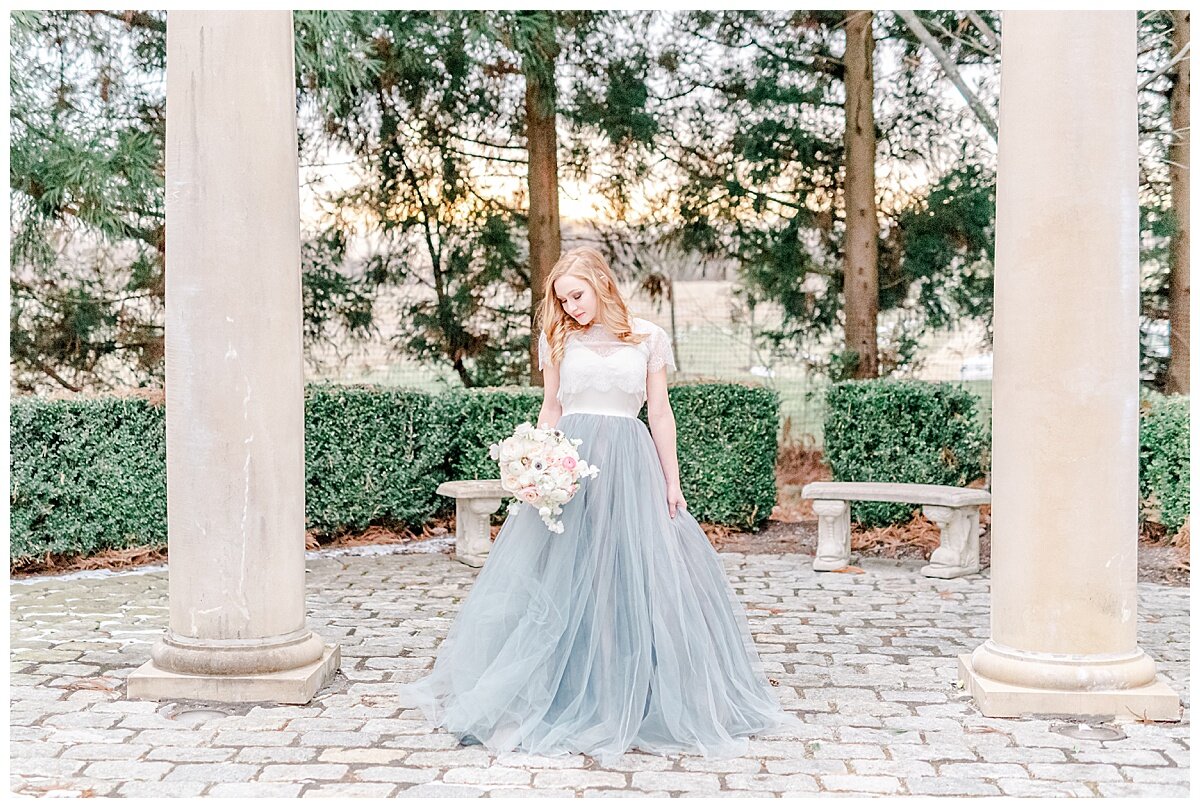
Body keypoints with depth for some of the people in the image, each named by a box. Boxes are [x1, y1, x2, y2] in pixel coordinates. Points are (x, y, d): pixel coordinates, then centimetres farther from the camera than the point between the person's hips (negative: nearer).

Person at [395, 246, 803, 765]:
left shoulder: (647, 338, 7)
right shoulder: (557, 339, 9)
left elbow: (660, 413, 8)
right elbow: (550, 409, 13)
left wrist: (671, 482, 5)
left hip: (630, 466, 0)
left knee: (637, 578, 0)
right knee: (561, 578, 0)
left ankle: (636, 699, 13)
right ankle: (564, 698, 10)